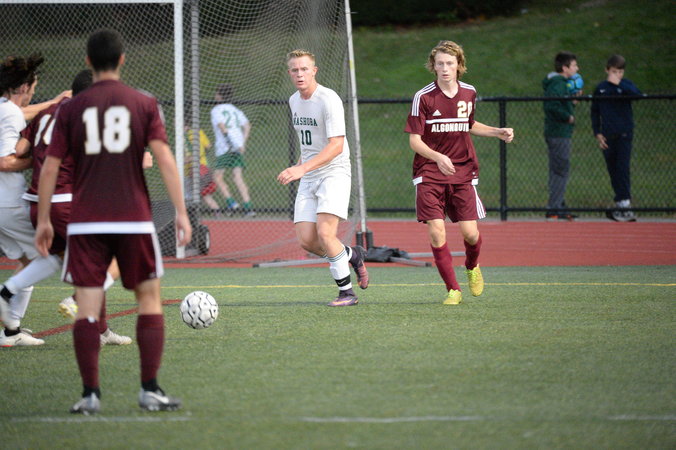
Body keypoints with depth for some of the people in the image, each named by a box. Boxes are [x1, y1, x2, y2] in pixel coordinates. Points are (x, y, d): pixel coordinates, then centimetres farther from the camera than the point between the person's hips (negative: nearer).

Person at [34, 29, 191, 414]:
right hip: (134, 219, -1)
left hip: (86, 223, 1)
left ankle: (90, 393, -4)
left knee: (88, 307, 1)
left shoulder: (72, 110, 4)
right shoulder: (144, 104, 2)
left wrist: (43, 221, 10)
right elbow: (164, 158, -7)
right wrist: (181, 212, -6)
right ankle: (150, 390, 4)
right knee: (150, 299, 10)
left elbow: (50, 168, 3)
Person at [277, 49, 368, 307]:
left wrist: (303, 168, -31)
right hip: (308, 179, 7)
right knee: (306, 240, -5)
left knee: (325, 233, -20)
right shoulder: (294, 101, 10)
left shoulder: (329, 100, -15)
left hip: (334, 173, -7)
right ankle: (352, 256, 22)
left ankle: (347, 293, -6)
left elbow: (336, 146, -23)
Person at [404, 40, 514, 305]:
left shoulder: (469, 93, 6)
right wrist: (438, 157, -28)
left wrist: (498, 132, 13)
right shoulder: (423, 97, -9)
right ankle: (453, 290, 2)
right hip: (429, 173, -3)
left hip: (463, 172, 3)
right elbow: (414, 140, -11)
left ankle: (472, 267, 31)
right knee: (436, 231, -12)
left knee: (470, 232, -4)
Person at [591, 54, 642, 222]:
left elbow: (638, 94, -20)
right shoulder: (600, 88, 9)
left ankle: (625, 204, -14)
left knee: (622, 168, -13)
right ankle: (621, 205, 12)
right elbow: (595, 112, 15)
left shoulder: (626, 85, 1)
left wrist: (618, 84, -23)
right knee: (613, 171, 5)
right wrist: (597, 133, 6)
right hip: (607, 137, 3)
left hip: (624, 134, -3)